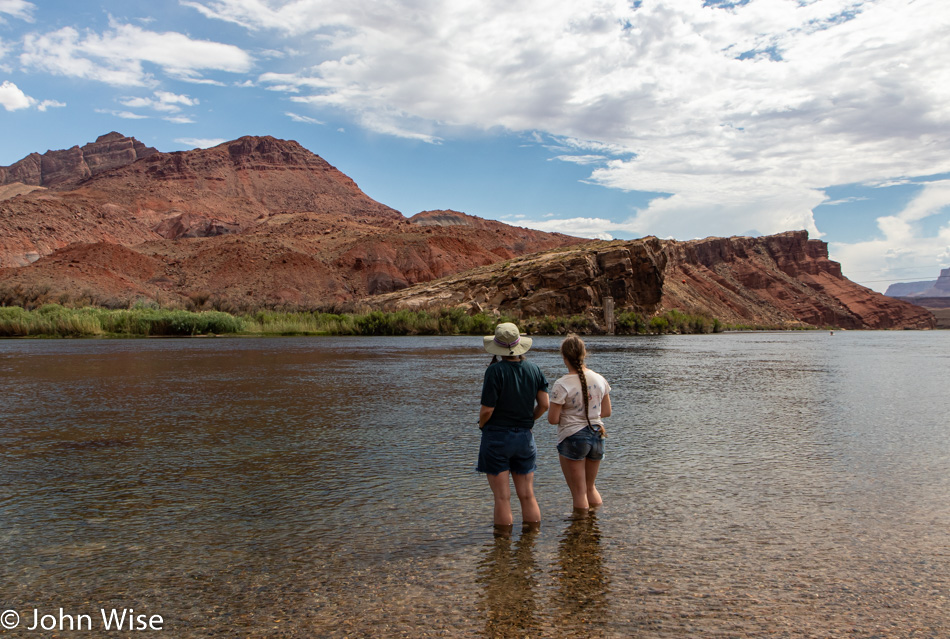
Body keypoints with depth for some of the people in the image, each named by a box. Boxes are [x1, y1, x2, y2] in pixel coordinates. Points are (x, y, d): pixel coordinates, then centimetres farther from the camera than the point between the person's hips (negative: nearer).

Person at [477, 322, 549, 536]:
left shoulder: (495, 370, -16)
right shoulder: (534, 369, 0)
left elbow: (487, 409, -17)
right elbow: (544, 405, 1)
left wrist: (481, 424, 4)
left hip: (496, 438, -5)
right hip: (524, 437, 5)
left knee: (502, 496, 3)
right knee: (527, 495, 14)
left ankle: (503, 534, 12)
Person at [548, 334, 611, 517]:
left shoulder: (562, 385, -16)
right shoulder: (599, 379, 0)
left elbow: (553, 419, -14)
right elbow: (606, 412, 9)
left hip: (572, 438, -5)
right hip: (597, 436, 6)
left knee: (579, 492, 8)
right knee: (591, 487, 24)